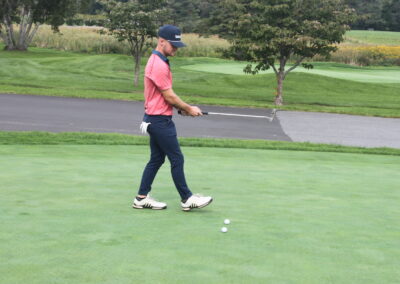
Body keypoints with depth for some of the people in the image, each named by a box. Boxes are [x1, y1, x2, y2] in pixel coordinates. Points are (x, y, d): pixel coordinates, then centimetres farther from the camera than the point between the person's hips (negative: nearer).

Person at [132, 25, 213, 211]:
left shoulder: (157, 61, 14)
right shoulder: (159, 65, -19)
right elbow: (169, 96, -17)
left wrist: (182, 108, 8)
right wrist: (189, 109, -4)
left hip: (155, 119, 10)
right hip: (160, 120, -10)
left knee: (157, 159, 13)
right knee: (177, 159, -3)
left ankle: (142, 198, 16)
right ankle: (186, 199, 5)